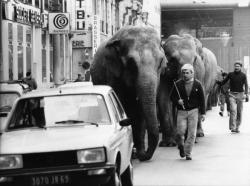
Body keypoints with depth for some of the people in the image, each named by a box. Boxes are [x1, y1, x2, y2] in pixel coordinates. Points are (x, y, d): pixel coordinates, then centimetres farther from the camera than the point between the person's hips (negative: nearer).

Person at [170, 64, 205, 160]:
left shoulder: (197, 84, 2)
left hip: (193, 111, 0)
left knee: (191, 133, -3)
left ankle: (188, 153, 8)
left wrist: (202, 113, 2)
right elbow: (172, 96, 8)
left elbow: (202, 99, 5)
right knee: (180, 131, -8)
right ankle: (181, 146, 23)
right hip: (181, 111, 0)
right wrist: (177, 101, -14)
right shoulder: (178, 84, 1)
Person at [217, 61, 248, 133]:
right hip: (232, 95, -1)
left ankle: (237, 127, 15)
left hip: (240, 94, 1)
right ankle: (232, 127, -18)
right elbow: (223, 82, 10)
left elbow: (246, 85, -5)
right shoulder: (230, 74, 4)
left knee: (239, 112, 4)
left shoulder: (243, 75, 1)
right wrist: (218, 82, -9)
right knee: (233, 110, -15)